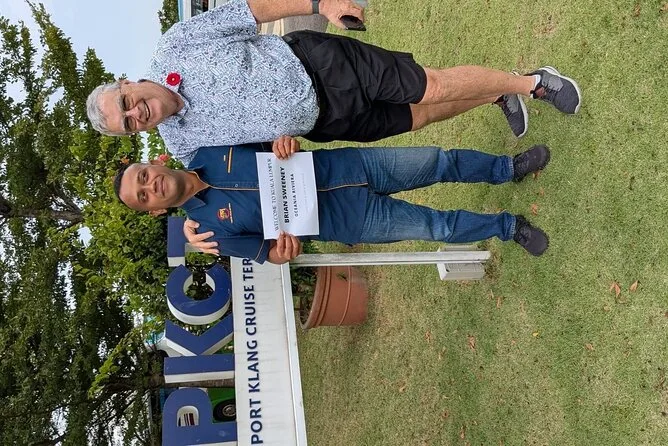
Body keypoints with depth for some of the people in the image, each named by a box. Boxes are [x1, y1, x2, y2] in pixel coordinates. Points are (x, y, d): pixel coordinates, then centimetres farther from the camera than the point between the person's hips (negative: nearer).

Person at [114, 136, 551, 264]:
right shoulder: (210, 226, -10)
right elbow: (261, 249, -2)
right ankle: (508, 226, 24)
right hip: (349, 220, -3)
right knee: (438, 226, -3)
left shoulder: (209, 150, -3)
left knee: (440, 162, 2)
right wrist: (276, 253, -26)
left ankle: (509, 168, 30)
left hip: (347, 165, 3)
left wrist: (284, 136, -17)